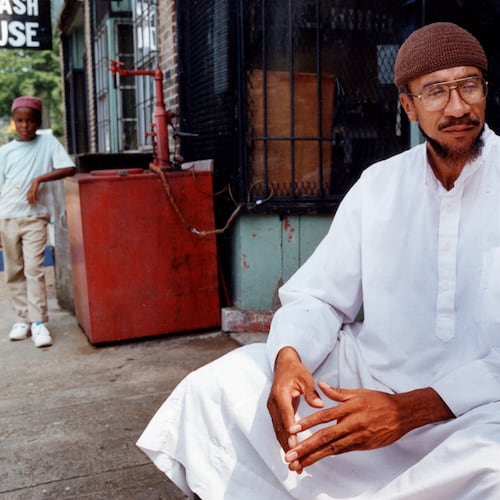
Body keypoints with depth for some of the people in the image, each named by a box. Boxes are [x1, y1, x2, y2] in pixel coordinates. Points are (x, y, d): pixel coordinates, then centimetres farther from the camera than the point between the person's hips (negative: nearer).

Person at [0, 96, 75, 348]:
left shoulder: (48, 142, 2)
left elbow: (69, 168, -9)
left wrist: (39, 179, -18)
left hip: (35, 217, -3)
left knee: (34, 268, -11)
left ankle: (39, 322, -7)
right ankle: (23, 318, 18)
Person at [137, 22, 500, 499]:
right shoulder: (379, 184, 5)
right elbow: (318, 295, 3)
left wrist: (410, 410, -26)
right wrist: (289, 358, -19)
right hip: (374, 377, 3)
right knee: (216, 388, -9)